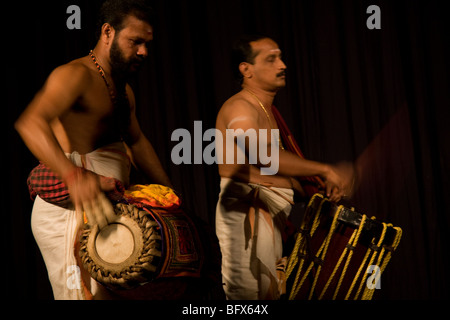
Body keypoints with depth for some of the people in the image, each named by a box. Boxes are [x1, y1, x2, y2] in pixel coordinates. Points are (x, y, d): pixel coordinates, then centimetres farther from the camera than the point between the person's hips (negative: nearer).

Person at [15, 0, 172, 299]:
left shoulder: (124, 91, 18)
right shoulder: (77, 75, -14)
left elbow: (137, 142, 28)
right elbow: (31, 123, -31)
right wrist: (74, 176, -46)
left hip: (96, 210, 9)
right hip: (65, 214, -9)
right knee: (83, 294, -10)